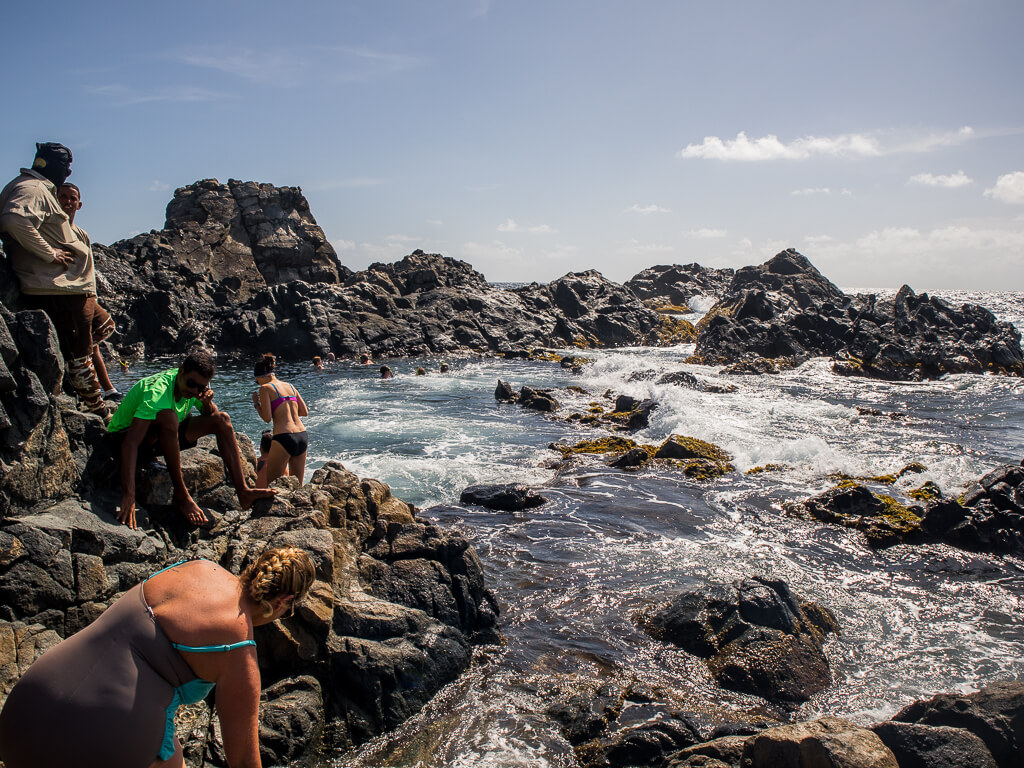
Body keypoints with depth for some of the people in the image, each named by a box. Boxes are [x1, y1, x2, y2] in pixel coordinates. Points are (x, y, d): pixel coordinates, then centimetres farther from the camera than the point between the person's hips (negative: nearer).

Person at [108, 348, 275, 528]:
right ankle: (181, 495, -28)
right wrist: (128, 495, -51)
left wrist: (207, 403, -22)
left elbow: (211, 415, 4)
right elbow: (131, 443, -42)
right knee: (168, 416, -38)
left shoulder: (195, 385, -11)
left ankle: (243, 492, -13)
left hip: (166, 436, 7)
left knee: (222, 419, -8)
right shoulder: (157, 392, -33)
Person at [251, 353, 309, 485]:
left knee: (271, 484, 4)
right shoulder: (289, 386, 16)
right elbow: (305, 412, 15)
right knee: (297, 486, 14)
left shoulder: (265, 388, -1)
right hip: (302, 436, 6)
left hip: (284, 438, -6)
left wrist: (256, 403, 8)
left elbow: (267, 418, -7)